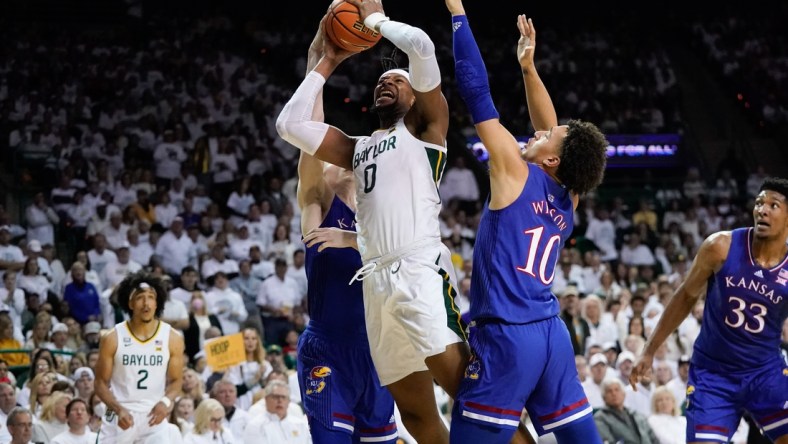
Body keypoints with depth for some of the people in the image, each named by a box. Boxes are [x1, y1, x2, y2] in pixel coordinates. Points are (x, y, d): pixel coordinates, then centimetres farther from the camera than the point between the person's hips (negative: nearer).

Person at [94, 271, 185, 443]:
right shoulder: (112, 339, -5)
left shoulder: (172, 338, -2)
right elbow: (101, 382, 0)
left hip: (154, 416, 0)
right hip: (120, 416, 0)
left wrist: (166, 402, -15)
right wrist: (119, 409, -17)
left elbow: (176, 380, 7)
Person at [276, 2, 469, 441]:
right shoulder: (359, 148, 27)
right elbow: (290, 124, 23)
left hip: (421, 268, -6)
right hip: (377, 279, 6)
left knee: (462, 382, -22)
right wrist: (327, 64, 26)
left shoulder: (425, 126, 11)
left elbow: (421, 45, -3)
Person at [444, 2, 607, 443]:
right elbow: (552, 129, 28)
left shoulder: (517, 173, -4)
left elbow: (477, 90, -3)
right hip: (553, 334, 8)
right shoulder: (568, 199, 13)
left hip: (507, 336, -8)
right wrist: (528, 68, 26)